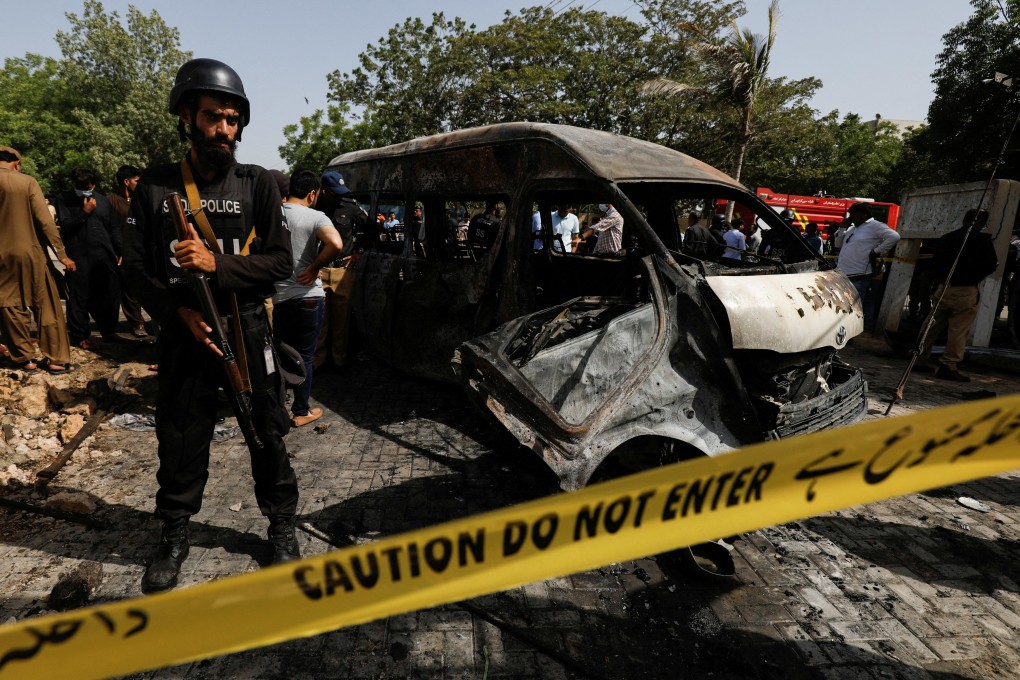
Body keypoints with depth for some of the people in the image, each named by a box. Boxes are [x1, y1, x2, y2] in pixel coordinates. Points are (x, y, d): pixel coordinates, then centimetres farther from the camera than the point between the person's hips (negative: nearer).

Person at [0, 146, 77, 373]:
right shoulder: (27, 182, -5)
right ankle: (55, 358, 6)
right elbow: (45, 220, -10)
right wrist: (62, 254, -7)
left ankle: (25, 358, 16)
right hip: (30, 253, -2)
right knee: (47, 307, 5)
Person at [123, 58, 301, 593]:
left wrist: (216, 264, -20)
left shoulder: (258, 185, 0)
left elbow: (281, 262, -7)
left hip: (248, 333, -1)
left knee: (268, 437, 8)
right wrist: (179, 311, -13)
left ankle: (282, 528, 28)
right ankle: (174, 537, 33)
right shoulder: (154, 187, 4)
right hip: (184, 334, 1)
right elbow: (135, 267, 3)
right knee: (180, 442, 11)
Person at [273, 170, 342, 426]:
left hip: (279, 296, 4)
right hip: (308, 297, -4)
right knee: (304, 356, 7)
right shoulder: (315, 217, -11)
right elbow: (336, 244, -29)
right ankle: (301, 412, 17)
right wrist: (314, 268, -16)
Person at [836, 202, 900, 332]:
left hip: (859, 278, -9)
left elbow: (894, 237, -16)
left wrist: (877, 252, -13)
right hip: (845, 276, 9)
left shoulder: (874, 226, -6)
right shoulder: (854, 229, 21)